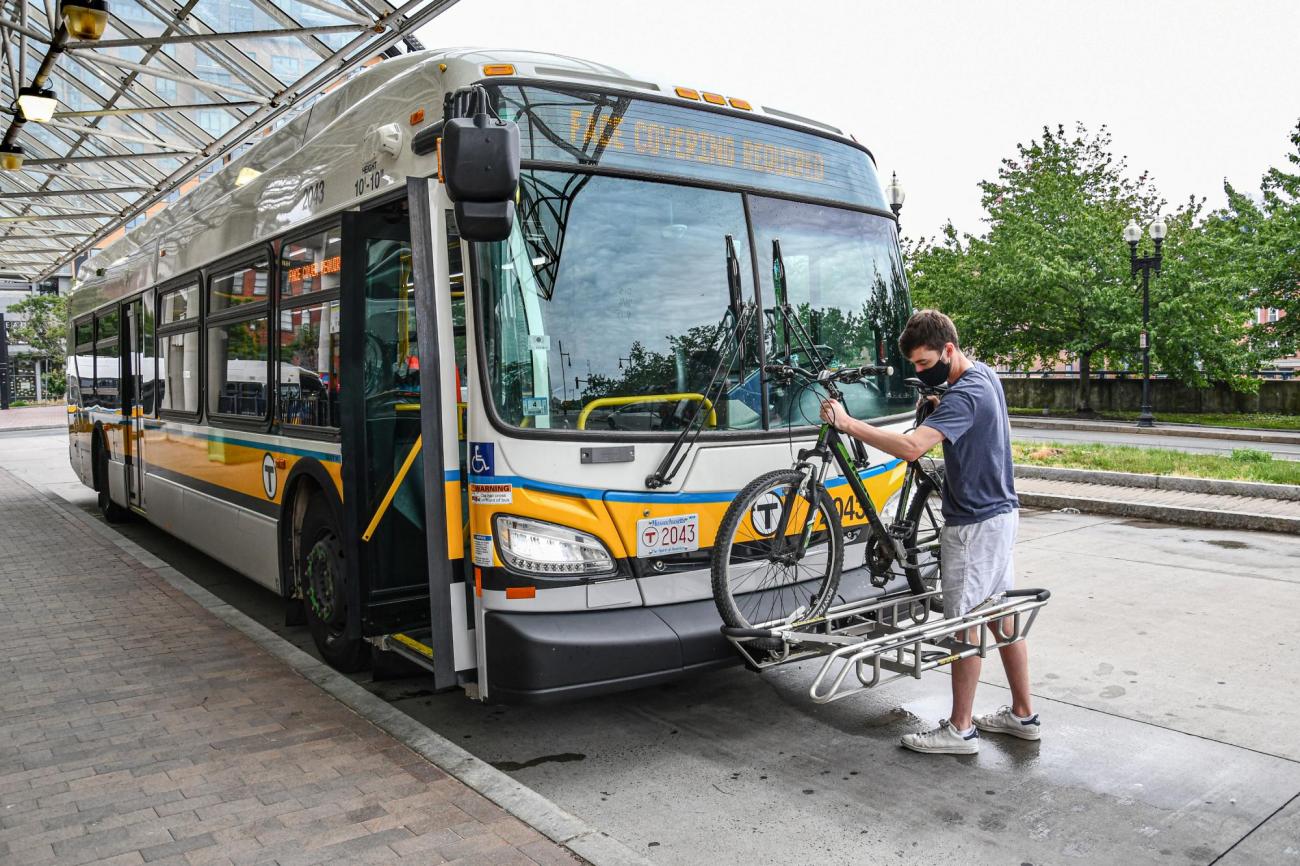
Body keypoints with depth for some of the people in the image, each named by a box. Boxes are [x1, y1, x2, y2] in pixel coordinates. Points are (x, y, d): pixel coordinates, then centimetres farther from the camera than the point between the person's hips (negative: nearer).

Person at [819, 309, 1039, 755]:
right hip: (1000, 513, 10)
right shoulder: (984, 375, 8)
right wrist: (938, 405, 15)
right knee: (1001, 613, 16)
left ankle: (960, 729, 9)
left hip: (974, 523, -10)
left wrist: (846, 423, -35)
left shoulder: (964, 396, -23)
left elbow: (911, 446, -36)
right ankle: (1023, 714, 26)